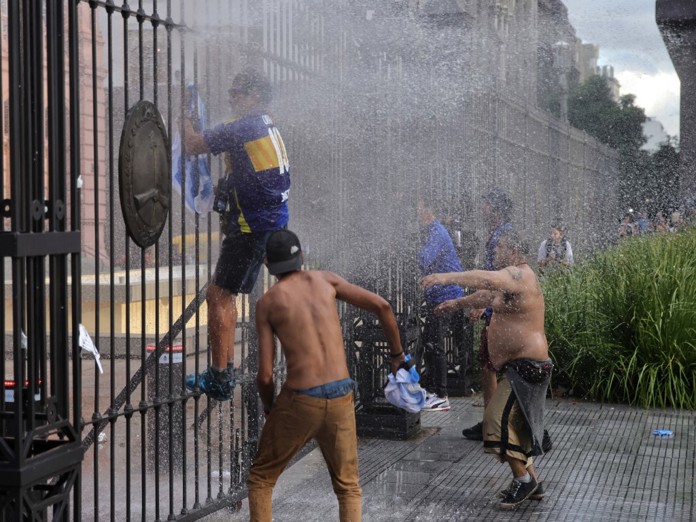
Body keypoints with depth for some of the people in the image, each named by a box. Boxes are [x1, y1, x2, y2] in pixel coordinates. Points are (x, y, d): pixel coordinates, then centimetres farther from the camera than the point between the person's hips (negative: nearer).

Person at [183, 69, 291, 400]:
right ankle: (225, 370, 24)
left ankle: (219, 381, -5)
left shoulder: (244, 127, -15)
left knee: (218, 296, -7)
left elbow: (193, 146, -14)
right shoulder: (267, 127, 17)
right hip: (269, 223, 10)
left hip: (253, 227, -10)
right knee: (225, 295, 17)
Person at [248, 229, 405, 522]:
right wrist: (397, 355, 15)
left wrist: (269, 408, 18)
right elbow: (381, 306, 2)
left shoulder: (266, 303, 1)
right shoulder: (324, 279, 9)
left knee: (261, 479, 19)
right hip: (340, 399, 3)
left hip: (299, 402, -2)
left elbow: (265, 375, -3)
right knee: (349, 488, 18)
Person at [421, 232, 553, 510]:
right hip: (520, 366, 11)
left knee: (500, 420, -14)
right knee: (515, 426, 15)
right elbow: (486, 295, 35)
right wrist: (457, 303, 44)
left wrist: (447, 277, -37)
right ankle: (532, 481, 24)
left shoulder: (519, 274, -15)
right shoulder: (511, 280, 17)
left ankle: (523, 479, -4)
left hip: (526, 367, -11)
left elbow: (486, 280, -34)